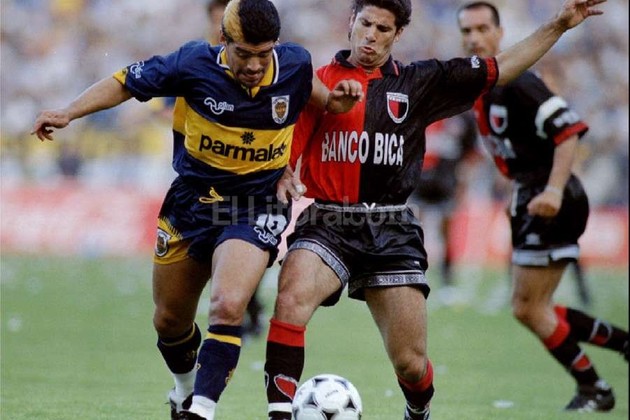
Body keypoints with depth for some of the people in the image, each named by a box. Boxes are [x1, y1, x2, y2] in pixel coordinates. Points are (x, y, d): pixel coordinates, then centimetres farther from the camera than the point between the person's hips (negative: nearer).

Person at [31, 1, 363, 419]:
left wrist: (339, 99, -9)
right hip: (192, 199, 2)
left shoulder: (294, 65, -11)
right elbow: (125, 83, -6)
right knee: (170, 321, 15)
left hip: (257, 208, -2)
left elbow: (320, 99, 13)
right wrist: (68, 113, -17)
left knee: (228, 307, -27)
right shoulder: (195, 64, -16)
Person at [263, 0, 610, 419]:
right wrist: (283, 178, -19)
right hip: (328, 223, -2)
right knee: (292, 299, -33)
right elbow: (285, 149, 3)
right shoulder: (319, 82, 6)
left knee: (411, 363, 1)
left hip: (391, 231, 2)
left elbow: (499, 70, 17)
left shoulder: (419, 83, 12)